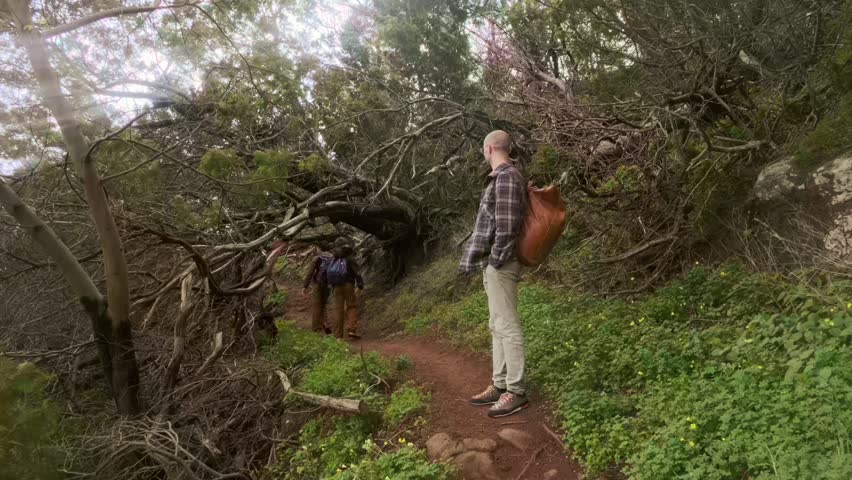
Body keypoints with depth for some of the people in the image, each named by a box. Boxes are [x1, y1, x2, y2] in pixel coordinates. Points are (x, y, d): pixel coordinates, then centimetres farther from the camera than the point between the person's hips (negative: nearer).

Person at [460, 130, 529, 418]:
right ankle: (500, 385, 20)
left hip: (500, 263, -11)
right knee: (497, 326, 12)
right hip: (494, 263, 11)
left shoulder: (506, 177, -12)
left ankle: (516, 392, 0)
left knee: (507, 326, -6)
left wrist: (496, 260, -17)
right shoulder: (502, 177, 18)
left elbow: (507, 225, -20)